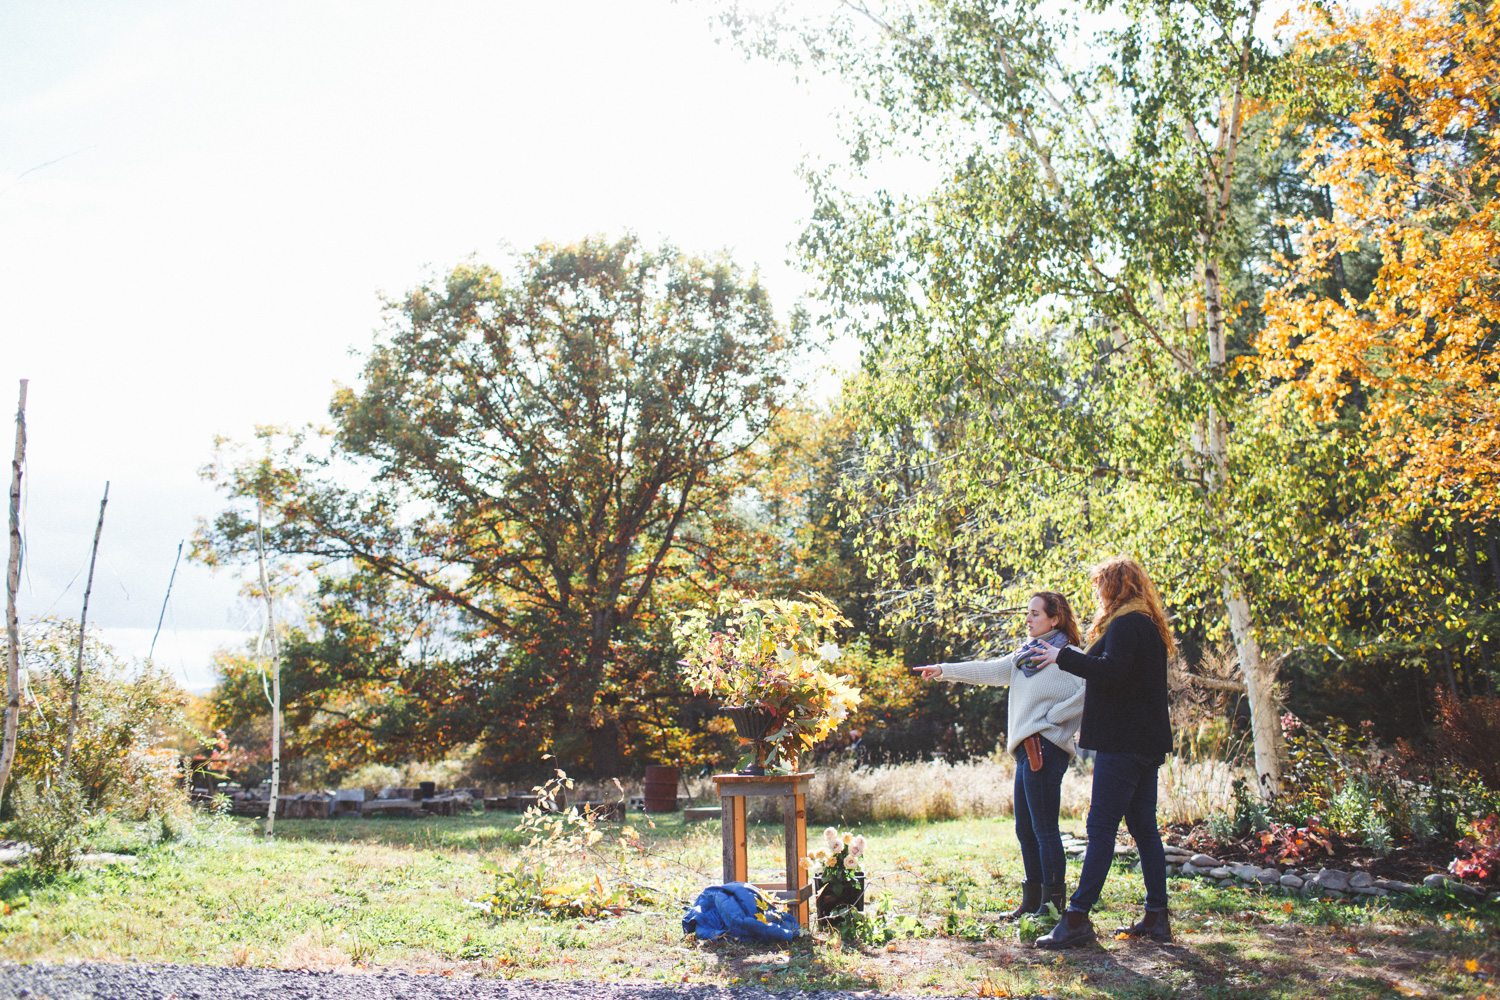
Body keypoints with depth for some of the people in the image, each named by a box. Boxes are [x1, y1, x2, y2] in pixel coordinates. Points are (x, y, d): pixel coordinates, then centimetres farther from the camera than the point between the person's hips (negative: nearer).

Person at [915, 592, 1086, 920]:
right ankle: (1032, 901, 21)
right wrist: (943, 670, 17)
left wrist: (1051, 716, -16)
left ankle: (1052, 903, 0)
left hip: (1045, 748, -9)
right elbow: (989, 671, 21)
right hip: (1027, 748, 9)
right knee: (1026, 830, 12)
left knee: (1044, 829, -6)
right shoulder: (1026, 655, 18)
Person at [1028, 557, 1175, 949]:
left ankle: (1078, 917, -10)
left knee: (1101, 827, -10)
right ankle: (1156, 916, 14)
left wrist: (1063, 657, -19)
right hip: (1146, 740, 10)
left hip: (1122, 741, -10)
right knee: (1143, 827, 11)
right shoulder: (1148, 625, 18)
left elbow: (1111, 670, -27)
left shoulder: (1125, 624, -13)